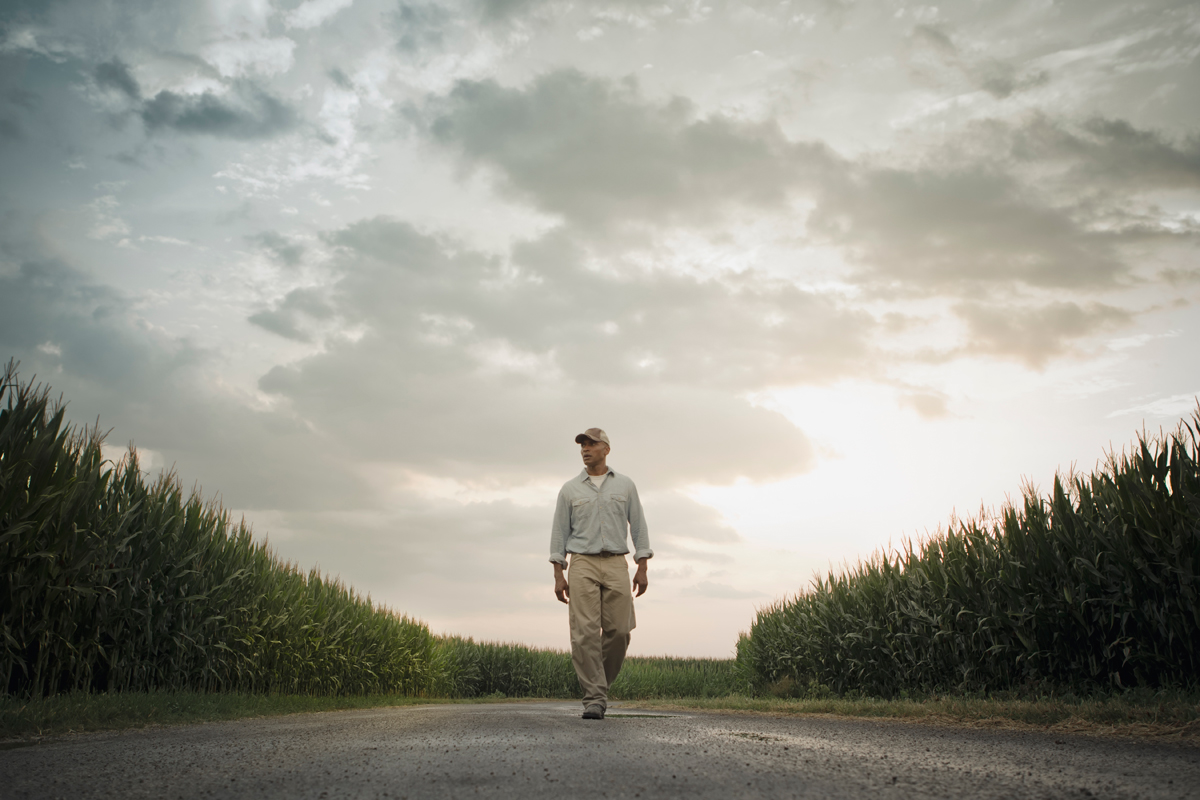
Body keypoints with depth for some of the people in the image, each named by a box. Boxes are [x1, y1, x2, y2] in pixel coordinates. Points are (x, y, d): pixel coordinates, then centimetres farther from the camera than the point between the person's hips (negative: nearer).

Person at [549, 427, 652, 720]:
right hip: (582, 564, -1)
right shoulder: (570, 489, 9)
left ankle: (600, 682, 18)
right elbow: (560, 531, 7)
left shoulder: (625, 485, 11)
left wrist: (642, 568, -1)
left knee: (619, 630, -7)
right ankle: (594, 699, -8)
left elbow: (638, 526, 8)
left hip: (616, 565, 1)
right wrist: (558, 575, -1)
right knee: (585, 632, -11)